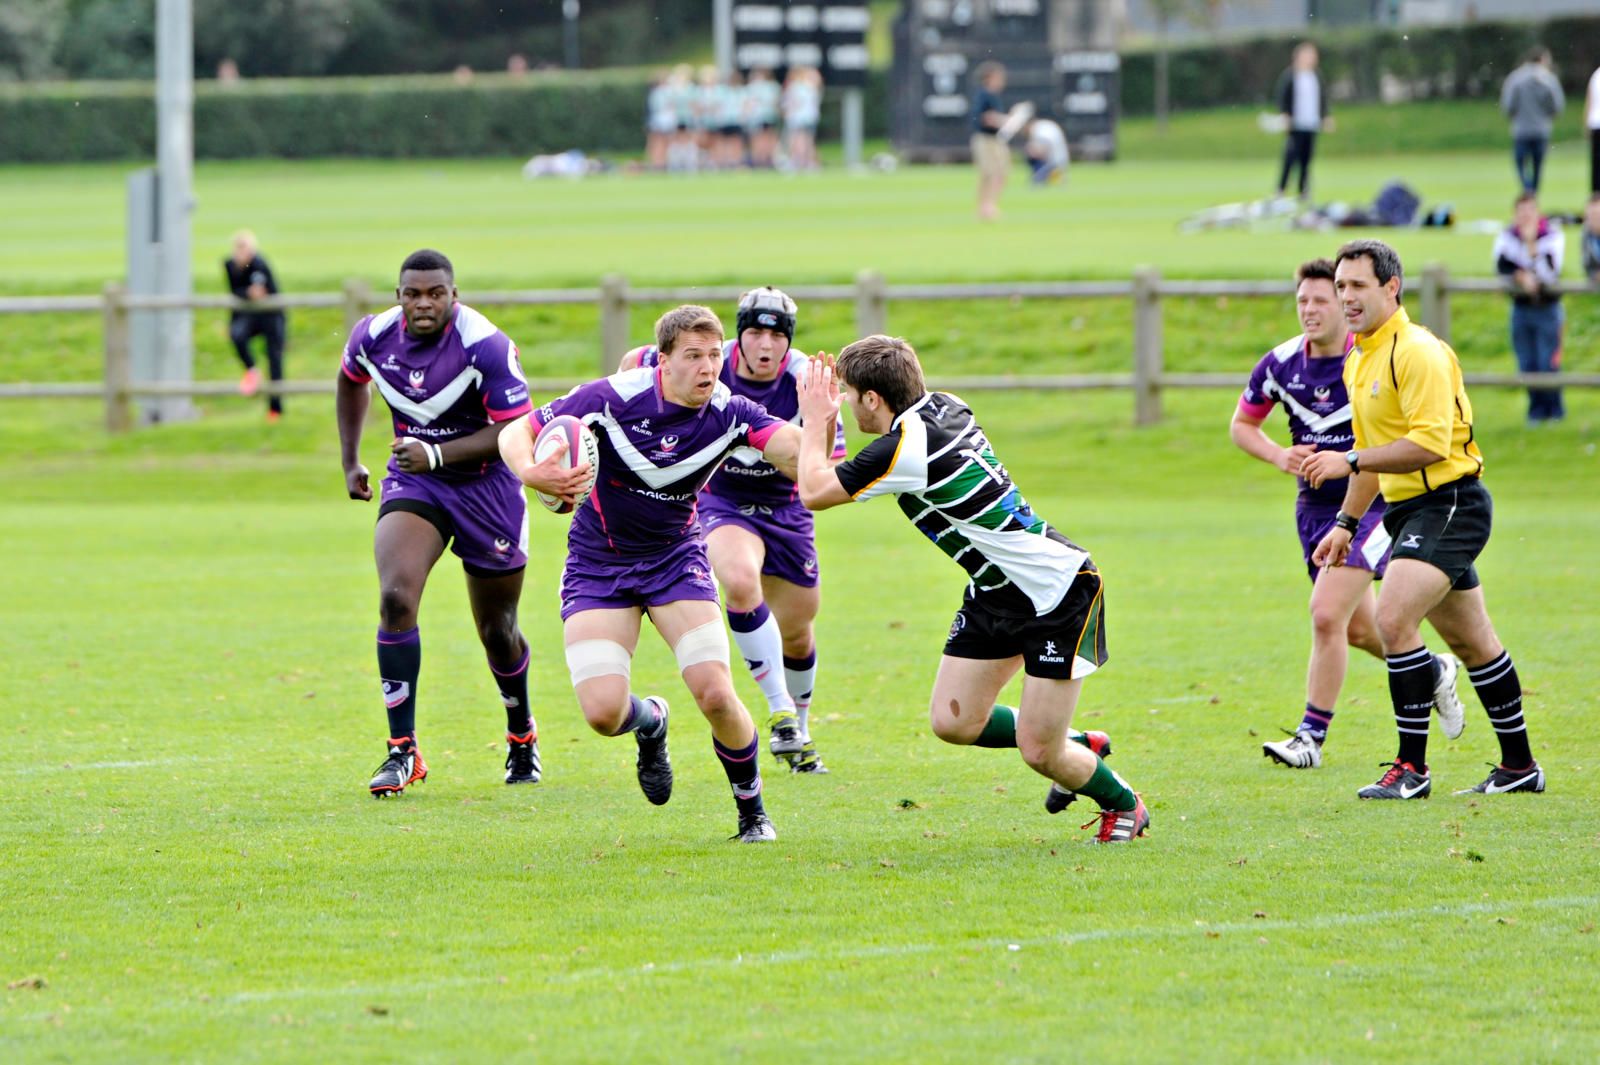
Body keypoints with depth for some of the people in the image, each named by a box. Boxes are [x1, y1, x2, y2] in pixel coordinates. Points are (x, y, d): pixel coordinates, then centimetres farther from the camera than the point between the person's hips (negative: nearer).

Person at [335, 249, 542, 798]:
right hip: (413, 483, 3)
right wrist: (350, 461, 17)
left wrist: (436, 454, -31)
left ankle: (522, 735, 40)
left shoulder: (486, 347, -24)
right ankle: (403, 750, -18)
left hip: (486, 486, -3)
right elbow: (351, 382, 15)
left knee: (497, 630, 10)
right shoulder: (374, 336, -9)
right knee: (395, 598, -22)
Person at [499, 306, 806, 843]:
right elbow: (517, 432, -16)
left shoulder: (730, 413, -17)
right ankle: (650, 720, 24)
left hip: (676, 556, 1)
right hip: (598, 565, -1)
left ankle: (752, 812, 11)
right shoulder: (612, 399, -22)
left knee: (716, 696, -16)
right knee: (603, 713, -16)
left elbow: (798, 452, -32)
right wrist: (531, 472, -38)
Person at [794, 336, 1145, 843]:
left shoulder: (905, 450, -26)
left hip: (1059, 589, -9)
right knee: (953, 721, 5)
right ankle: (1076, 744, 26)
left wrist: (815, 420, -2)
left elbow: (813, 491, -15)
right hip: (997, 592, 9)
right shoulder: (943, 407, 2)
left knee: (1039, 754, -5)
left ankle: (1122, 803, 22)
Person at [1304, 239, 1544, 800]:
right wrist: (1345, 524, 23)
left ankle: (1412, 766, -18)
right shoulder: (1358, 360, 14)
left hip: (1449, 503, -10)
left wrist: (1350, 460, -25)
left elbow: (1430, 441, -26)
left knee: (1393, 618, -22)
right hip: (1410, 510, 10)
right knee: (1471, 640, 16)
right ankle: (1519, 766, 25)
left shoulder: (1417, 351, -17)